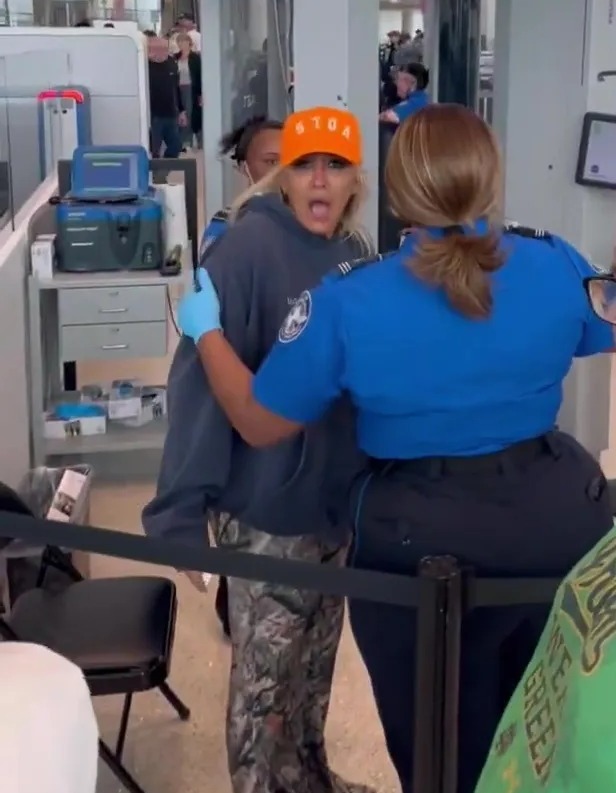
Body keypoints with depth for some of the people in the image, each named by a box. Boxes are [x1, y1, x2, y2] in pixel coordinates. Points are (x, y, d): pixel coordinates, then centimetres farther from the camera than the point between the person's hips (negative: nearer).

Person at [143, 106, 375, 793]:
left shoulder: (355, 252, 2)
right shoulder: (246, 248, -19)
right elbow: (201, 380, -22)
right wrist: (182, 512, -24)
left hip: (340, 497, 7)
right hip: (266, 507, -7)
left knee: (316, 658, 23)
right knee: (265, 672, 9)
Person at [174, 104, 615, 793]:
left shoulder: (348, 301, -15)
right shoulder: (556, 264, -7)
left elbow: (260, 424, -6)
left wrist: (206, 329, 9)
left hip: (422, 544, -3)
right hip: (559, 519, 3)